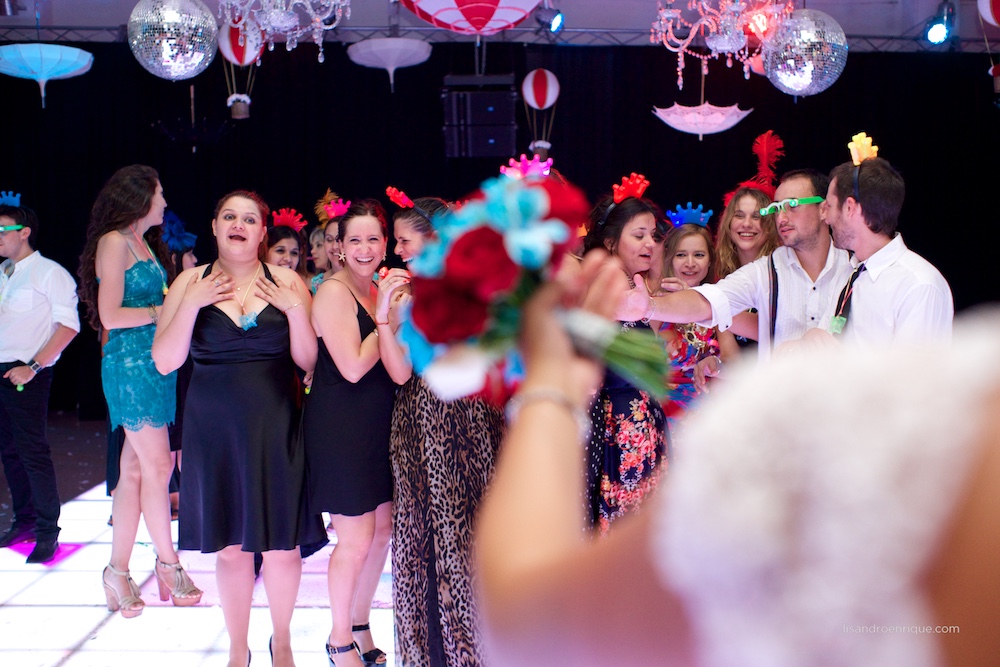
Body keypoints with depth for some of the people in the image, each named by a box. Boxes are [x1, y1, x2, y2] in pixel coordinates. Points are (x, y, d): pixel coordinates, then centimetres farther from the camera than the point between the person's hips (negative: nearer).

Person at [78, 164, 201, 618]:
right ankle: (168, 565, 9)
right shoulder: (114, 242, -8)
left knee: (135, 469, 7)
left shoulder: (142, 244, 19)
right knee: (157, 466, -3)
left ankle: (119, 570, 12)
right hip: (131, 363, -9)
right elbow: (110, 315, -15)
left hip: (154, 363, 9)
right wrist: (163, 311, -10)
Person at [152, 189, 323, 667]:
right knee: (230, 546, 8)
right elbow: (164, 362, -3)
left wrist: (296, 311, -16)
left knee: (282, 546, 5)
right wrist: (191, 305, -14)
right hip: (215, 430, 1)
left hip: (274, 429, 0)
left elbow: (309, 361, -2)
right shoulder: (191, 283, 2)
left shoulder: (286, 282, 0)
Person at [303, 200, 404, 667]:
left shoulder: (379, 291, 11)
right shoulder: (333, 292, -14)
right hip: (341, 429, -8)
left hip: (379, 425, 8)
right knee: (356, 541, -1)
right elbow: (353, 367, -21)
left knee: (382, 531, 14)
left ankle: (360, 628, 31)